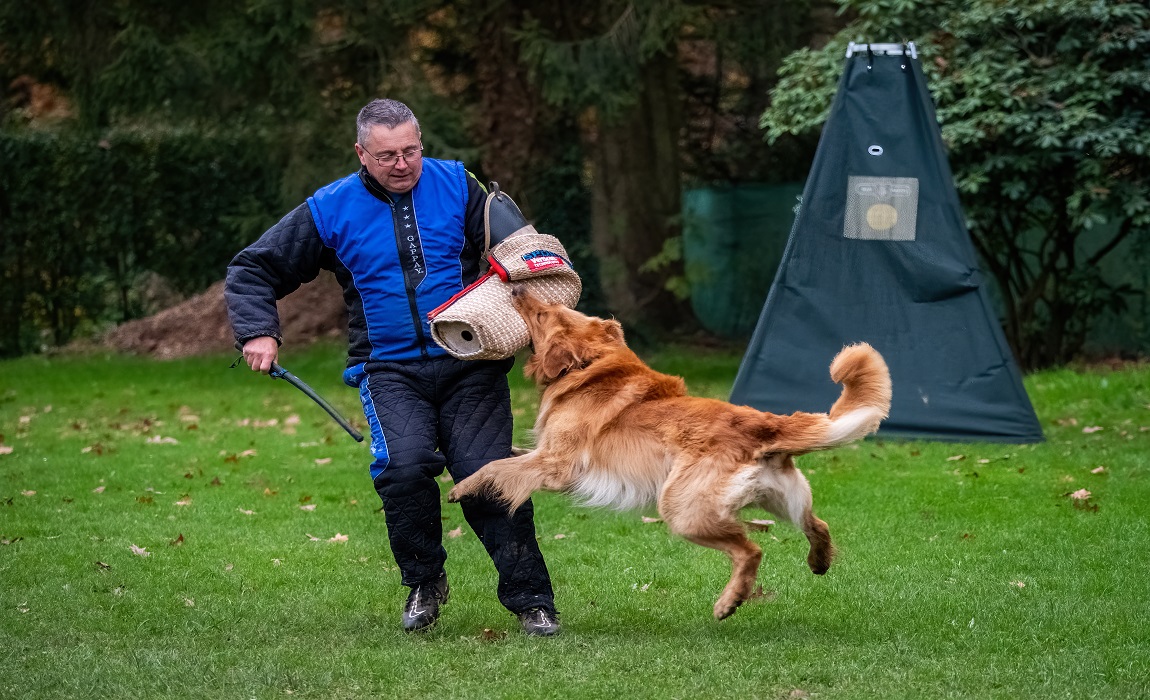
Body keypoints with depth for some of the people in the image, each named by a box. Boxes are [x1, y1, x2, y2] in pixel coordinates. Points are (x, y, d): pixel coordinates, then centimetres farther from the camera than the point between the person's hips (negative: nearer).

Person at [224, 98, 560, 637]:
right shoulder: (331, 210, 3)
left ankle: (531, 600, -2)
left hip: (470, 363, 0)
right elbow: (253, 270, 10)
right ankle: (425, 583, 1)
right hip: (391, 368, 0)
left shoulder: (456, 185, 4)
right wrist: (258, 333, -5)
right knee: (405, 465, -24)